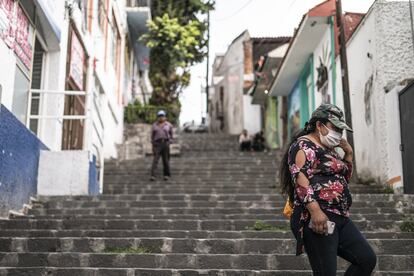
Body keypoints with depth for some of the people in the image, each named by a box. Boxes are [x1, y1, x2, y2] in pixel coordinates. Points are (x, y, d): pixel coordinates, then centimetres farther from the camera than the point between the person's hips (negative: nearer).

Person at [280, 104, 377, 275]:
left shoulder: (329, 150, 22)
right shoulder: (304, 145, -6)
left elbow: (343, 178, 31)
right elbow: (300, 177, -20)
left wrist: (348, 154, 16)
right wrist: (315, 210, -31)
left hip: (340, 217, 10)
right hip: (317, 219, -9)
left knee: (367, 259, 6)